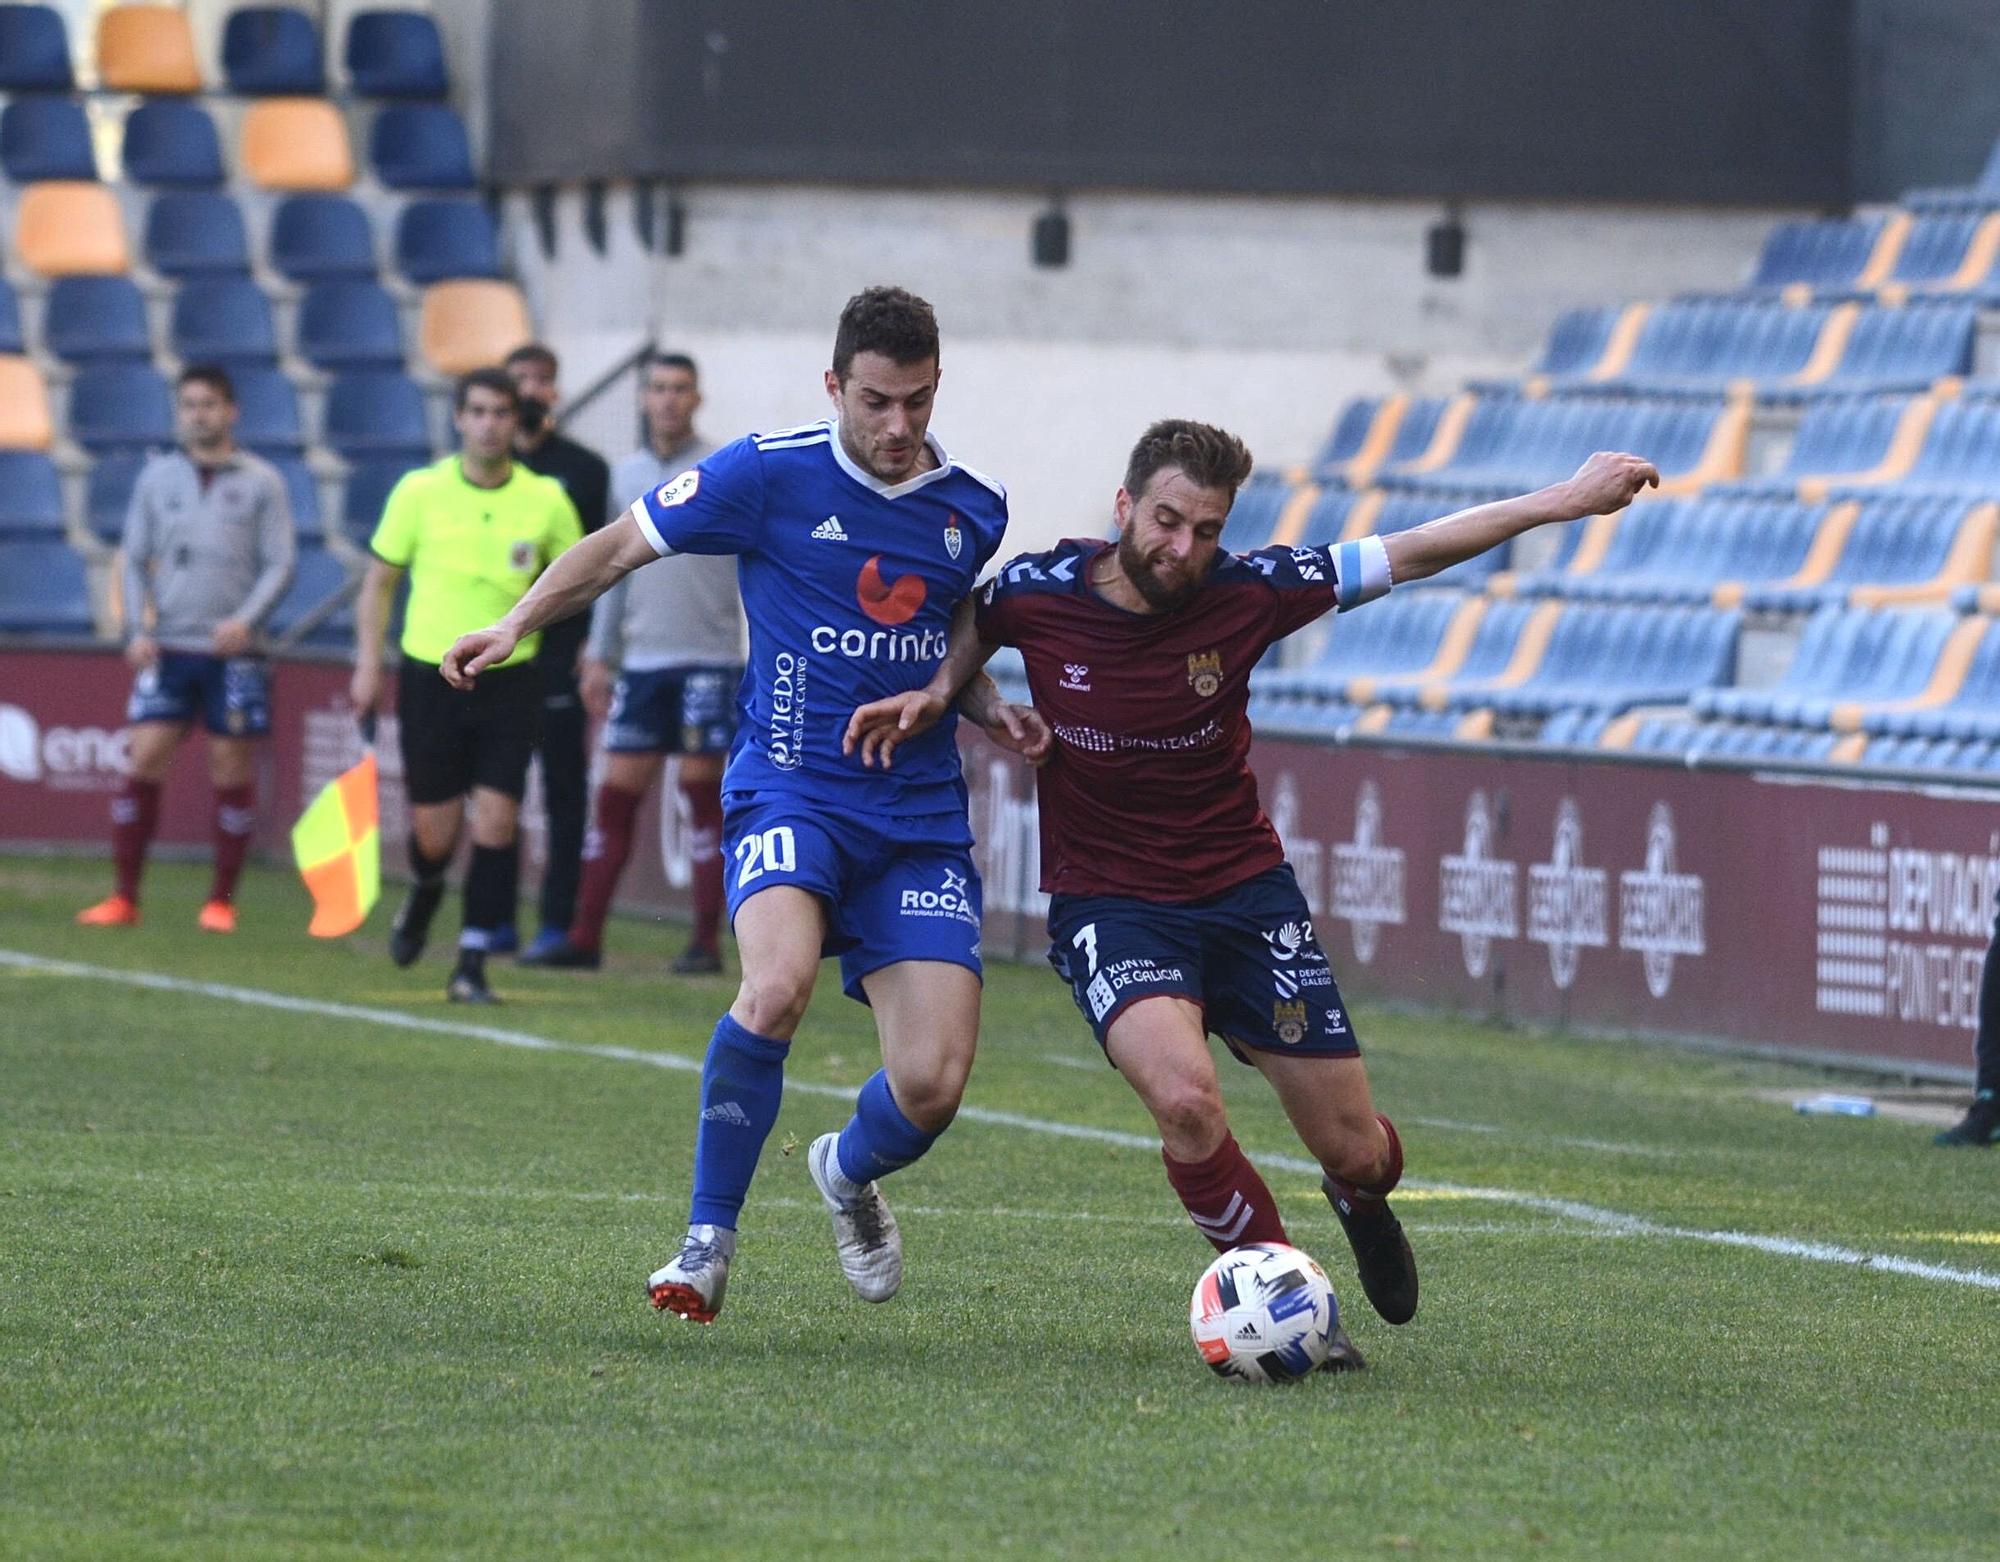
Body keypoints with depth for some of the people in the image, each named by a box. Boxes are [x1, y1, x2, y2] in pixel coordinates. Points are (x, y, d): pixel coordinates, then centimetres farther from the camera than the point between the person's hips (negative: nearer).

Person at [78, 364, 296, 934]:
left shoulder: (261, 482, 3)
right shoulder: (157, 477, 10)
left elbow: (280, 563, 0)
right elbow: (135, 559, 11)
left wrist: (246, 619, -16)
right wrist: (137, 629, -3)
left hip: (232, 652, -2)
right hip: (166, 650, 2)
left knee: (232, 774, 1)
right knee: (143, 764, -5)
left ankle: (221, 901, 10)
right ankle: (124, 897, 1)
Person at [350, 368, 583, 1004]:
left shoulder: (546, 499, -2)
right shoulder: (420, 491, -3)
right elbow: (379, 579, 7)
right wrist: (368, 663, 0)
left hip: (510, 681, 0)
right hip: (429, 677, 0)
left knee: (496, 821, -10)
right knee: (434, 832, 3)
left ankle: (472, 964, -2)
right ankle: (425, 896, 39)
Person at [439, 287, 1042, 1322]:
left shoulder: (973, 511, 6)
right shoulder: (771, 474, -7)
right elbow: (622, 547, 4)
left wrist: (986, 709, 8)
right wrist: (516, 625, -7)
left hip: (920, 819, 4)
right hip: (788, 792, -3)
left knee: (931, 1087, -8)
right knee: (777, 987, -33)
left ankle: (849, 1175, 30)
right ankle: (707, 1240, -15)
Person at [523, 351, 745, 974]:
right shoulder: (626, 474, 12)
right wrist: (600, 655, 15)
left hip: (708, 659, -4)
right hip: (641, 660, 4)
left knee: (703, 791, -3)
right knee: (616, 794, 2)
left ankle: (707, 941, 3)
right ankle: (585, 936, 4)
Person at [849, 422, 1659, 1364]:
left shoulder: (1245, 594, -11)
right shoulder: (1038, 594, -13)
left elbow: (1411, 554, -4)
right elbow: (966, 636, 11)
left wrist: (1565, 501, -6)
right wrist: (936, 695, -10)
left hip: (1245, 892, 2)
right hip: (1109, 904, -2)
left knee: (1358, 1155, 3)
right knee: (1186, 1098, -31)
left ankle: (1359, 1204, 43)